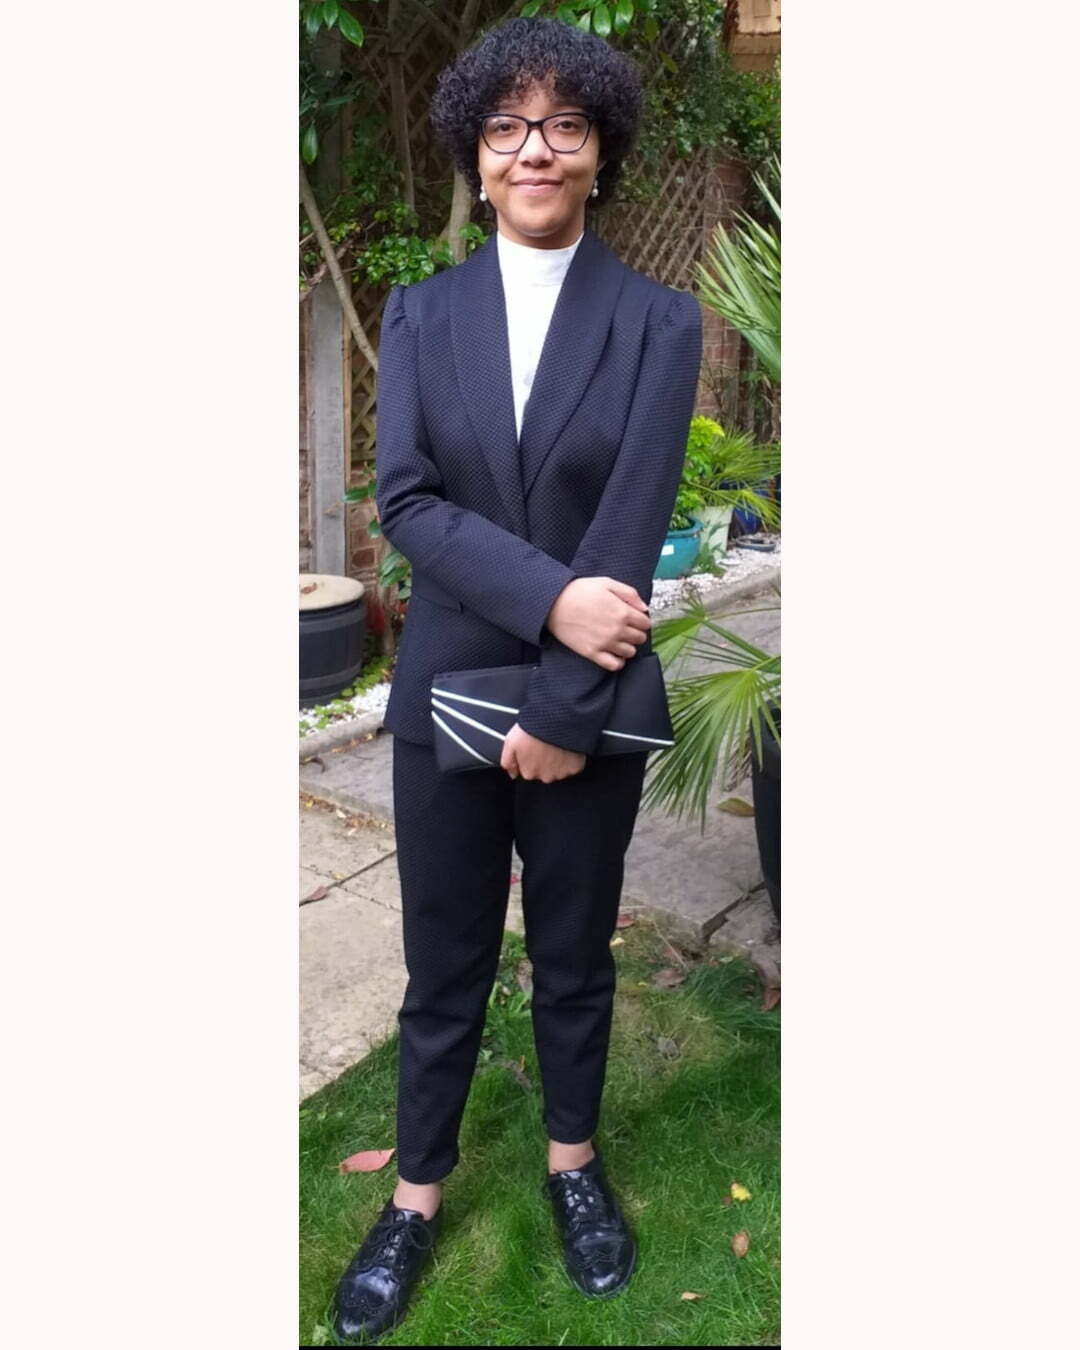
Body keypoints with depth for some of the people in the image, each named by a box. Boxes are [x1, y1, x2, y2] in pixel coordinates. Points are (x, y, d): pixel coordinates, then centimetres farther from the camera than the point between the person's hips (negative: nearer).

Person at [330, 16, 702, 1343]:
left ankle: (573, 1160, 40)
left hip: (592, 693, -1)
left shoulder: (661, 320, -3)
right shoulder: (419, 312, 2)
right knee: (443, 962, 13)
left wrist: (558, 706, -16)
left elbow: (632, 524, -11)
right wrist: (548, 595, -22)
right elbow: (401, 497, -9)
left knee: (575, 951, 16)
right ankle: (418, 1192, 33)